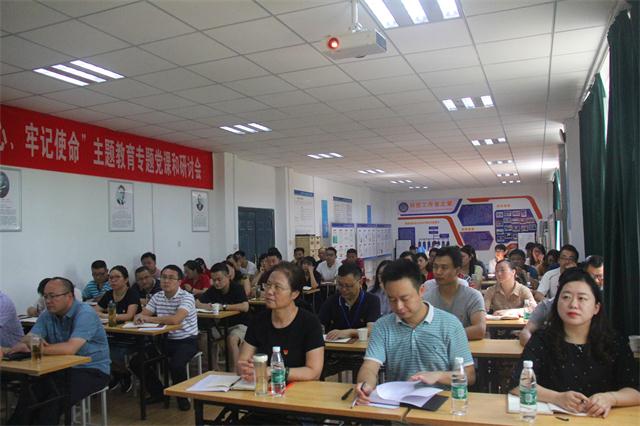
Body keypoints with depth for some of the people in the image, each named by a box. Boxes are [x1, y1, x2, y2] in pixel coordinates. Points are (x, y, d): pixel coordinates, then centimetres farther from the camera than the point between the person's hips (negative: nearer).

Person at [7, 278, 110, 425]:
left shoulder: (85, 313, -18)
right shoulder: (47, 315, 6)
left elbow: (70, 348, -29)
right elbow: (29, 338, -5)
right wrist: (23, 344, -29)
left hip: (92, 370, -6)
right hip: (62, 369, 6)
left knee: (55, 399, -27)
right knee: (29, 393, -17)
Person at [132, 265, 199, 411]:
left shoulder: (186, 297, -18)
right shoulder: (157, 297, 4)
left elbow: (175, 319, -33)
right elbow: (142, 315, 0)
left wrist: (149, 318, -25)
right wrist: (139, 317, -26)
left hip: (187, 340, -6)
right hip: (166, 339, 7)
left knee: (176, 365, -32)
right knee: (136, 362, -5)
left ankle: (182, 396, -1)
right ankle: (158, 392, 17)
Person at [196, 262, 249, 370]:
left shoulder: (237, 288, -14)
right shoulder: (212, 290, 2)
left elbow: (245, 307, -29)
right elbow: (196, 303, -2)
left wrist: (224, 306, -26)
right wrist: (207, 306, -23)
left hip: (239, 324, -5)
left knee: (232, 340, -33)